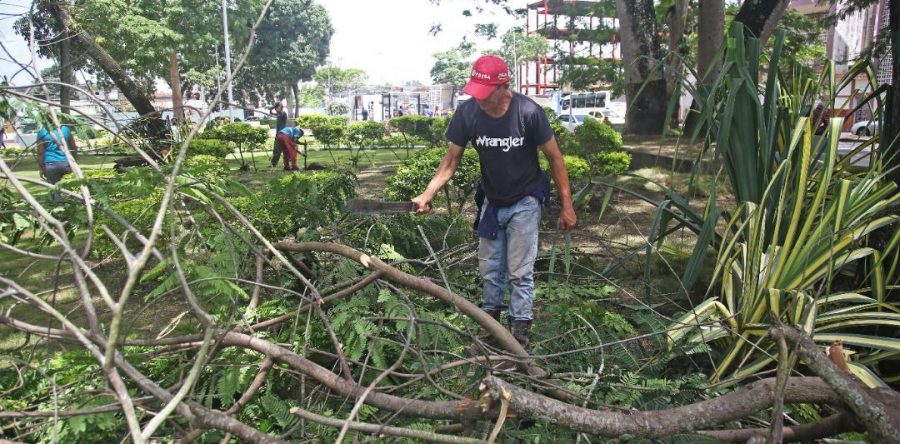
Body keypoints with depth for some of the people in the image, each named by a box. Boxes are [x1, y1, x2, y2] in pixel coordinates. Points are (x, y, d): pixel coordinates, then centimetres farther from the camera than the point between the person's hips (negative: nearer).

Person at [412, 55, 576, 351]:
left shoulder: (528, 112, -25)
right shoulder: (467, 113, -16)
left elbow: (554, 158, -14)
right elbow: (451, 160, -6)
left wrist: (567, 206, -12)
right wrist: (427, 195, -19)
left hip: (524, 203, -4)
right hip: (491, 201, 4)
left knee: (519, 272, 0)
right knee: (489, 269, 12)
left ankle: (520, 335, 12)